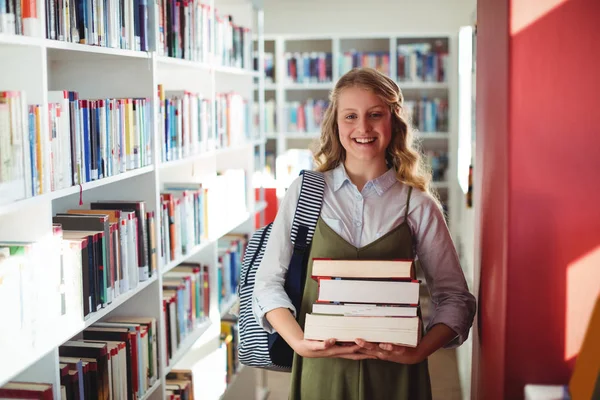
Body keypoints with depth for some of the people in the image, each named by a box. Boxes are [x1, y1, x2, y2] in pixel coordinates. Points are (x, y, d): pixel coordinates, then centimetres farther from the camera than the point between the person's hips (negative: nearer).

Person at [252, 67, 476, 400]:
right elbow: (269, 282, 1)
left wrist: (419, 352, -14)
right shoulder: (304, 193, 1)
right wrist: (299, 342, -14)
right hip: (321, 369, 0)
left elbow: (455, 298, 2)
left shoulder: (418, 206, 0)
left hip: (394, 372, 0)